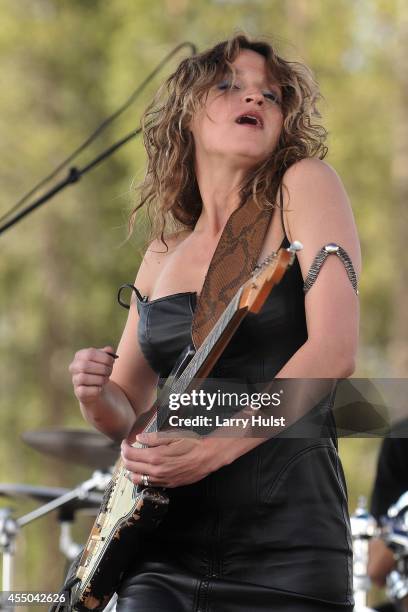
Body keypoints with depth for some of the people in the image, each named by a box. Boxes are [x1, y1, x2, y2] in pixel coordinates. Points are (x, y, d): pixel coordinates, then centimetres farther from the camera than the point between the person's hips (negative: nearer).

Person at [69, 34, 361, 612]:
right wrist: (96, 394, -2)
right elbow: (127, 413, 22)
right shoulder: (164, 255, 14)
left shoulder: (305, 186, 1)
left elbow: (334, 352, -12)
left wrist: (213, 449, -19)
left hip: (283, 552, -4)